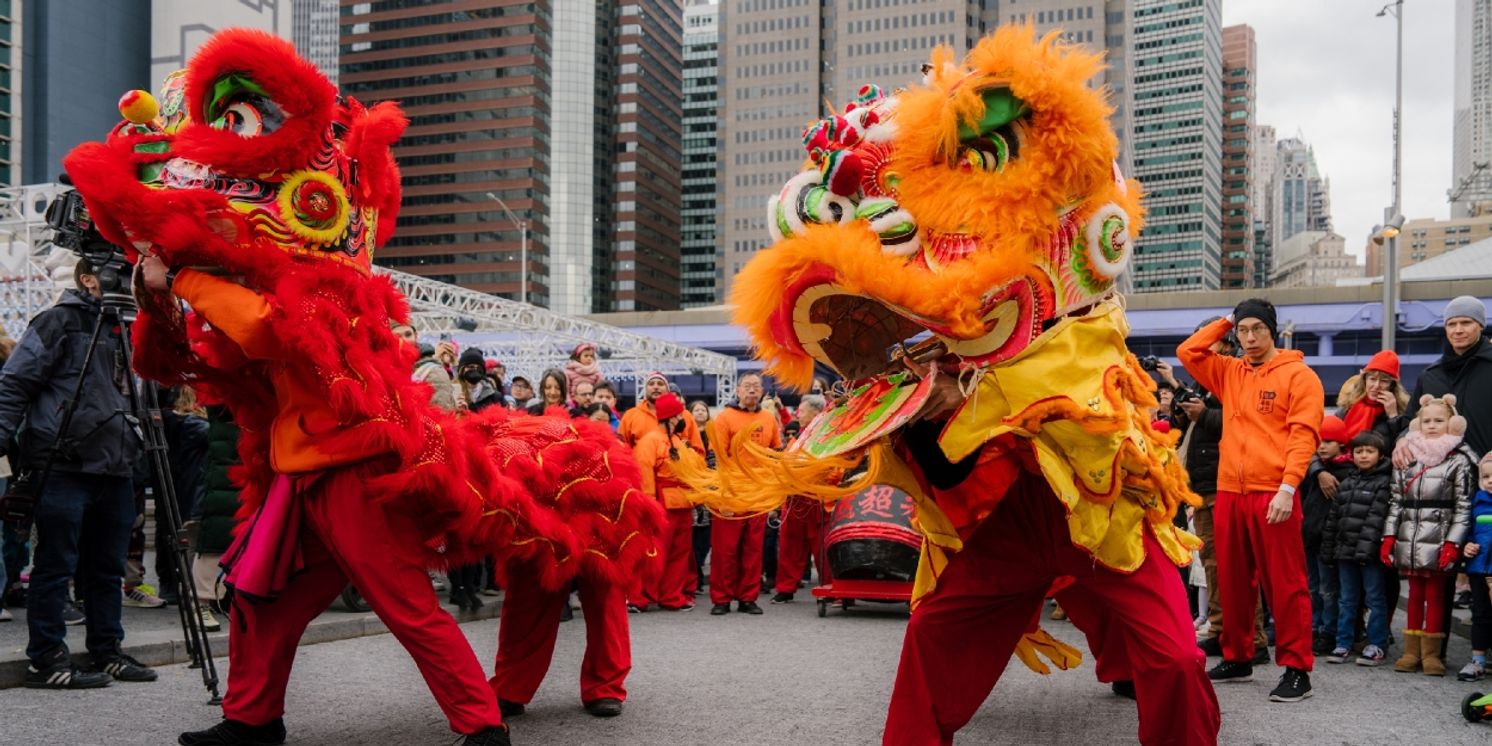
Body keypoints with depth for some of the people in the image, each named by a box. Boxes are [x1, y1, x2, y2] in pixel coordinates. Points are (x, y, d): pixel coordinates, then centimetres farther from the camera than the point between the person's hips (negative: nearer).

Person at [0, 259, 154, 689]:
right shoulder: (59, 322, -3)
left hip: (114, 468, 7)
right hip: (64, 466, -7)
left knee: (107, 568, 11)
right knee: (56, 566, -1)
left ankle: (106, 653, 20)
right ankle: (46, 660, 7)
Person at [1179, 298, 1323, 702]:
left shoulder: (1299, 375, -1)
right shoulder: (1230, 372, 16)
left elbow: (1303, 436, -9)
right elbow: (1188, 352, 15)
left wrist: (1287, 488, -18)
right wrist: (1224, 322, 13)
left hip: (1273, 494, -6)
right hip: (1229, 492, 6)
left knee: (1284, 583, -3)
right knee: (1232, 580, 11)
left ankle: (1297, 669, 2)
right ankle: (1237, 658, 22)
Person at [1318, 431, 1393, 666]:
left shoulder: (1383, 482, -5)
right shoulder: (1346, 483, 15)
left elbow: (1376, 519, -14)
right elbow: (1333, 517, 15)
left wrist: (1365, 548, -22)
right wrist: (1328, 550, 13)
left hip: (1370, 553, -6)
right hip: (1345, 550, 6)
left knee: (1374, 598, 2)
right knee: (1347, 599, 11)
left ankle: (1376, 645, 10)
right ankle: (1343, 644, 17)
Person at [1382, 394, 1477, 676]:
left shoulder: (1459, 460, -1)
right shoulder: (1407, 457, 10)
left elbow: (1464, 506, -5)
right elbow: (1396, 501, 11)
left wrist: (1452, 544, -12)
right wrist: (1389, 537, 4)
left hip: (1438, 540, -4)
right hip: (1409, 540, 4)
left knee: (1435, 594, 2)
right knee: (1415, 594, 10)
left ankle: (1431, 653, 10)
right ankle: (1412, 651, 16)